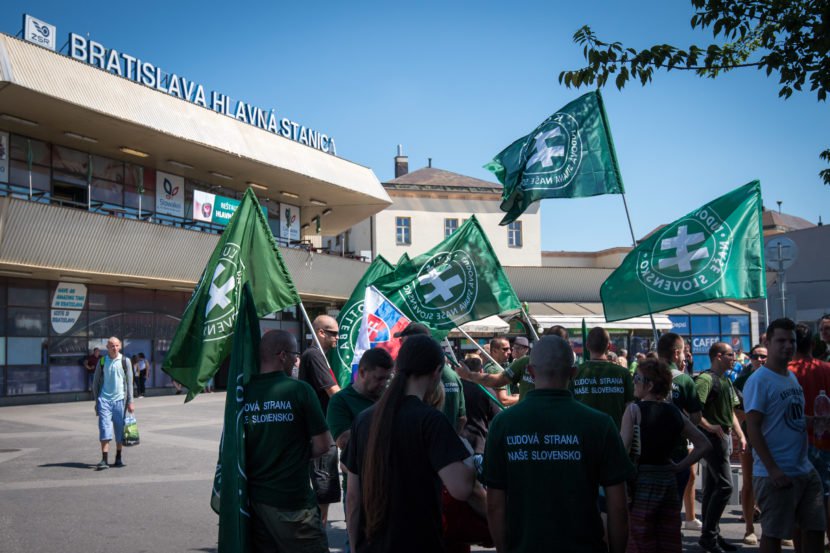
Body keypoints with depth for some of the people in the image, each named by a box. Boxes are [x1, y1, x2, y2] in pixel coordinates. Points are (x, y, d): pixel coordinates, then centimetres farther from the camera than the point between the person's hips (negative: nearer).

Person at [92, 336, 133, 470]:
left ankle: (119, 458, 17)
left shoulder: (125, 361, 3)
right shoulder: (102, 361, 6)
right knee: (104, 429, -8)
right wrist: (96, 401, 9)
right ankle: (104, 460, -9)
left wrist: (130, 402, 0)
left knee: (120, 430, 5)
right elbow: (96, 382, 12)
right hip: (104, 400, 0)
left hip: (119, 400, 0)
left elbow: (129, 382, 4)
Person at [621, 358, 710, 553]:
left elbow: (622, 449, -16)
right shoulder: (675, 413, 6)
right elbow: (703, 444, 9)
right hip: (668, 480, 5)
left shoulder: (634, 410, -9)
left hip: (641, 482, -5)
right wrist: (679, 467, 9)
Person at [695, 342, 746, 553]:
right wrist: (710, 427, -23)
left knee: (712, 487, 12)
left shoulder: (726, 381, 16)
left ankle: (711, 535, 18)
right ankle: (708, 535, -4)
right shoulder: (706, 379, -13)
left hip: (724, 437, 9)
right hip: (713, 437, -9)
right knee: (725, 485, -11)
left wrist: (740, 435, 15)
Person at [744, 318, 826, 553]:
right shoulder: (758, 381, -13)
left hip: (806, 470, 8)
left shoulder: (792, 377, 12)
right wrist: (772, 469, -21)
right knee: (773, 533, 2)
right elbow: (753, 429, -18)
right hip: (776, 474, -8)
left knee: (815, 528, 12)